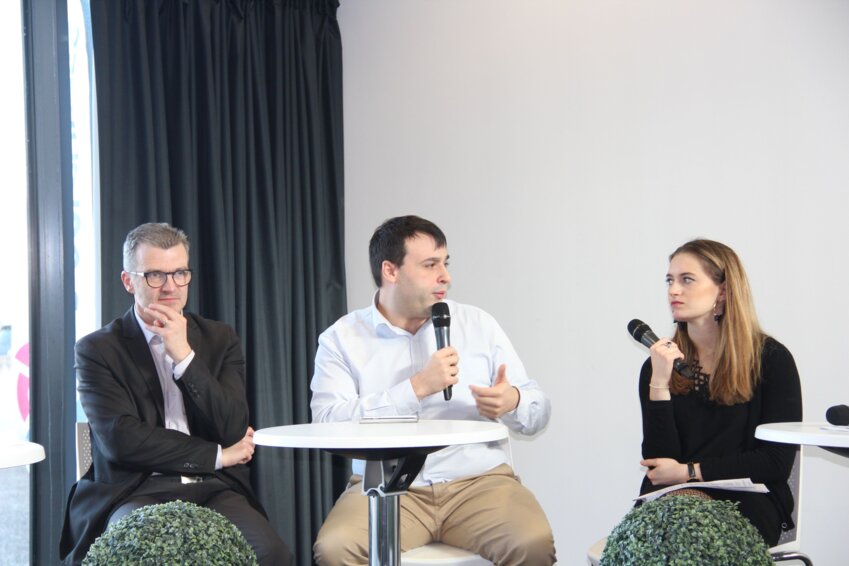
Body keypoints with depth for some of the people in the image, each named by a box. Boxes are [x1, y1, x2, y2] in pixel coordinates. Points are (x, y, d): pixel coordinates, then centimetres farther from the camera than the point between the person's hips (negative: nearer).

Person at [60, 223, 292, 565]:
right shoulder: (97, 350, 5)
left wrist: (184, 355, -8)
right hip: (135, 494, -3)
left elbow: (233, 429, 2)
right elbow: (119, 439, -8)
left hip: (214, 490, 3)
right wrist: (217, 456, -2)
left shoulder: (219, 339, 15)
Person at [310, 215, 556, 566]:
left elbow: (538, 412, 11)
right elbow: (328, 423, -11)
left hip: (479, 481, 1)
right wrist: (417, 387, -16)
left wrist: (513, 403, -14)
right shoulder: (341, 338, 4)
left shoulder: (479, 325, 10)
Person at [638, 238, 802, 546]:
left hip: (747, 500, -2)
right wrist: (659, 384, -12)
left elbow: (777, 462, -3)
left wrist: (690, 471, -6)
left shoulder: (771, 359, 1)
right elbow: (658, 462, -1)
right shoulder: (660, 365, 9)